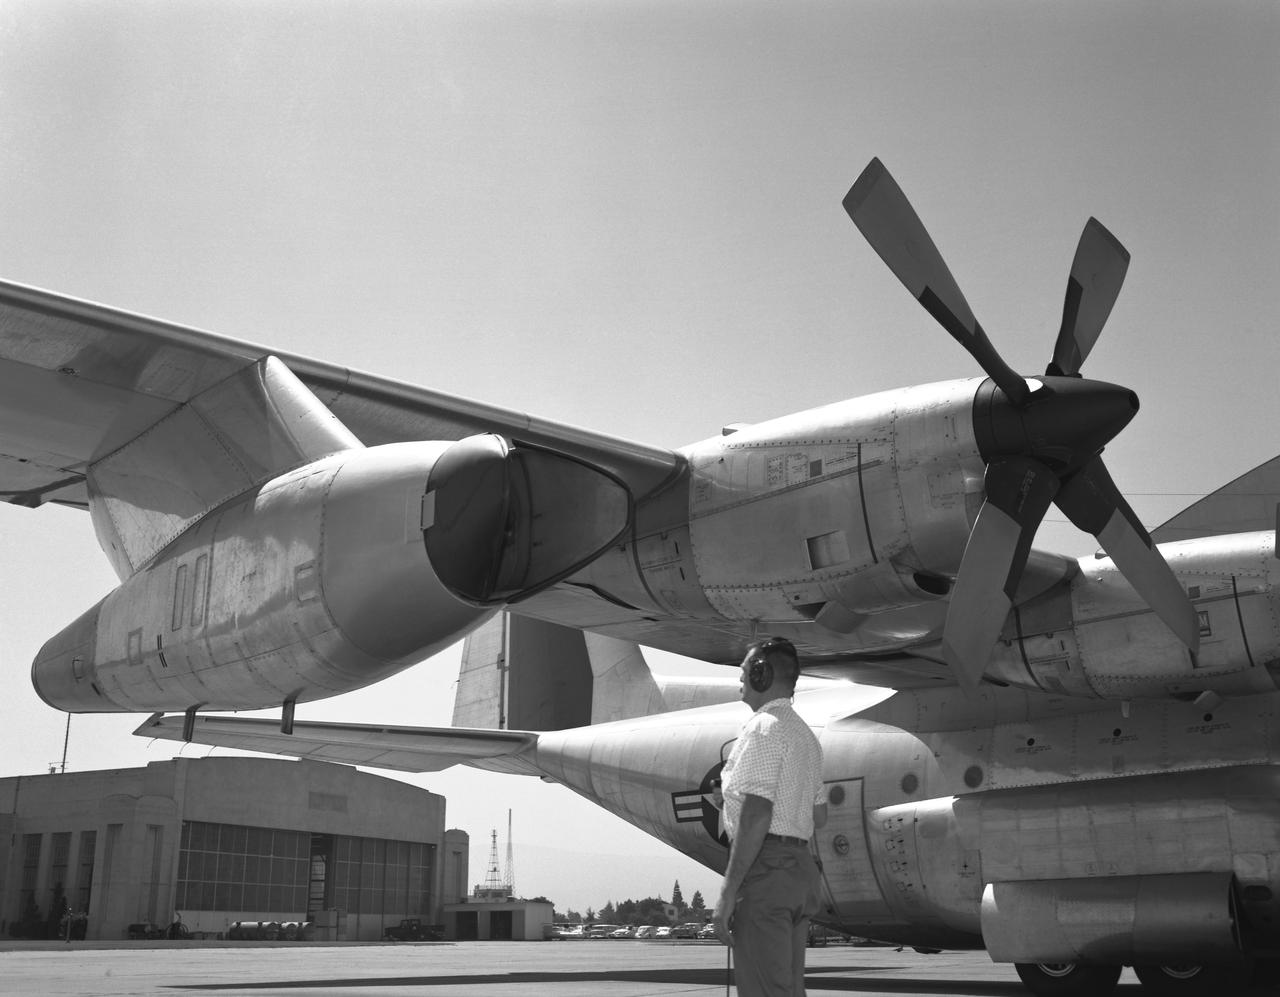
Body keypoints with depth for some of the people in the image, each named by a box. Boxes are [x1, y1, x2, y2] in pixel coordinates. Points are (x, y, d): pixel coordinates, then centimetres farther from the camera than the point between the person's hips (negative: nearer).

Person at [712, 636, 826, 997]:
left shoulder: (763, 727, -10)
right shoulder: (805, 735, 20)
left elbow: (757, 816, -19)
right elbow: (818, 815, 25)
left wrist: (727, 894, -19)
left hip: (765, 868, -10)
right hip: (800, 868, 10)